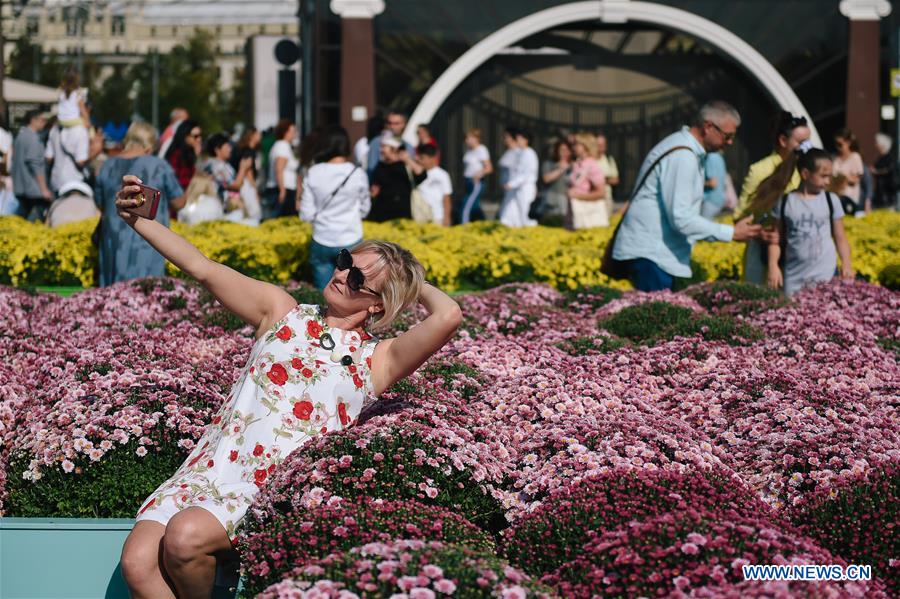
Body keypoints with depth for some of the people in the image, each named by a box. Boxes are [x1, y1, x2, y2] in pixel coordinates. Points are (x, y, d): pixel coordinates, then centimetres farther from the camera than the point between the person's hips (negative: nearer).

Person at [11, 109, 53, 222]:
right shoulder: (32, 138, -14)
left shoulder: (20, 136, 14)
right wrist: (44, 189, -16)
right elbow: (35, 165, -18)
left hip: (20, 187, 9)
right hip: (34, 189, -9)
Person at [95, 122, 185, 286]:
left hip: (113, 240, 4)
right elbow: (179, 202, -1)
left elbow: (100, 203, 14)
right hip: (146, 241, -4)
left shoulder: (108, 166, 4)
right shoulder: (159, 167, -8)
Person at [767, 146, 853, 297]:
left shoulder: (831, 200, 4)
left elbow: (840, 237, 6)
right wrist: (773, 265, -7)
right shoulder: (785, 201, 2)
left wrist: (846, 263, -9)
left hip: (825, 274, 0)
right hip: (794, 276, 0)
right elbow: (775, 239, 6)